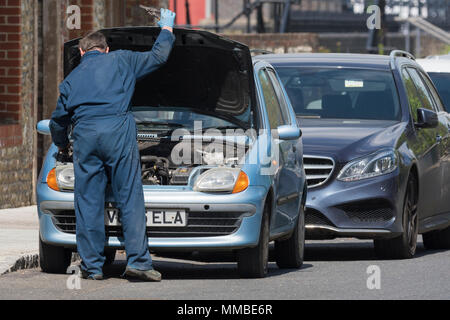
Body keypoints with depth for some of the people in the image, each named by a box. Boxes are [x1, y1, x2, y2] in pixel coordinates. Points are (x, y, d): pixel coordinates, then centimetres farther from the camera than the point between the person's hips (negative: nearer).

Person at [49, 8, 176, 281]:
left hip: (84, 135, 2)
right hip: (118, 129, -2)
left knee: (88, 202, 5)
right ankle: (138, 260, -8)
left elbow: (58, 120, 28)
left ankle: (92, 265, 5)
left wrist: (62, 145, 48)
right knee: (130, 197, -1)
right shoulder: (120, 60, 16)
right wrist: (167, 28, 42)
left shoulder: (72, 79, 24)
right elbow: (158, 57, 24)